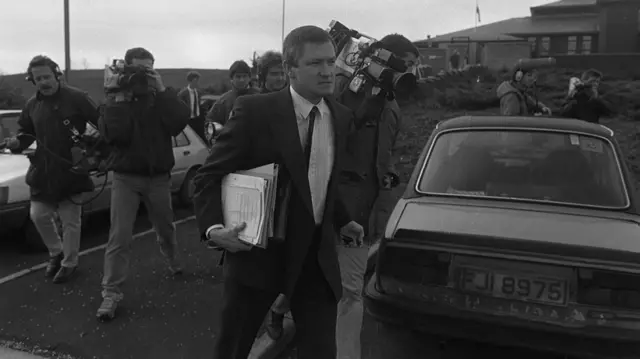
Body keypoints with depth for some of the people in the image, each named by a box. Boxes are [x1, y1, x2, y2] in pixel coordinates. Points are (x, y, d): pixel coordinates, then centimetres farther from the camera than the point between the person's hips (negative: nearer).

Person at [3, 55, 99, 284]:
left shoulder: (76, 98, -11)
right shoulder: (32, 105, 8)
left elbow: (102, 122, -10)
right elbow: (25, 131, 19)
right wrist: (18, 142, -4)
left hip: (71, 169, -5)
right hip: (43, 169, 5)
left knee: (70, 220, 3)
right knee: (38, 215, 8)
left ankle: (69, 263, 22)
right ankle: (56, 252, 34)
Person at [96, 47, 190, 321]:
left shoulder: (161, 97, 2)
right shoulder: (115, 99, -1)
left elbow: (179, 123, -17)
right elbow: (114, 135, -18)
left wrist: (162, 90, -19)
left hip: (158, 176, 2)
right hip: (125, 177, -2)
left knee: (166, 229, 18)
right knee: (119, 237, -7)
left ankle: (174, 264, 45)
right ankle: (111, 293, 0)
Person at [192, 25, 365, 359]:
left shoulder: (341, 116, 3)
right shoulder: (254, 111, -14)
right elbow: (209, 176, -8)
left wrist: (342, 220, 21)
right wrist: (213, 227, -22)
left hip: (317, 254, 4)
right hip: (258, 248, -3)